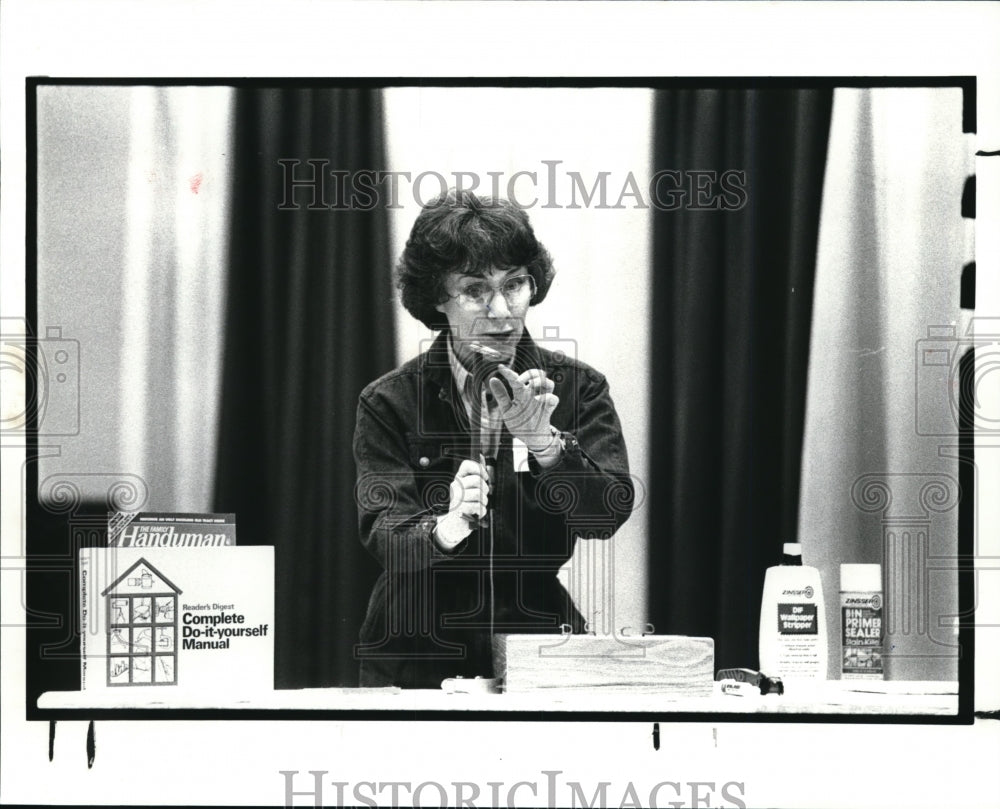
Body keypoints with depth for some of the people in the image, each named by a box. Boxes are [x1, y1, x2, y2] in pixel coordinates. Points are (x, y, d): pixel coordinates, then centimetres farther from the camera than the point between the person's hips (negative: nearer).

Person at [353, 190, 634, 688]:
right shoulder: (389, 403, 2)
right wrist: (445, 530, -29)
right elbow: (382, 532, -8)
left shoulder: (578, 389, 6)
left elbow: (609, 514, -6)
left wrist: (543, 440, -21)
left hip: (542, 657, 0)